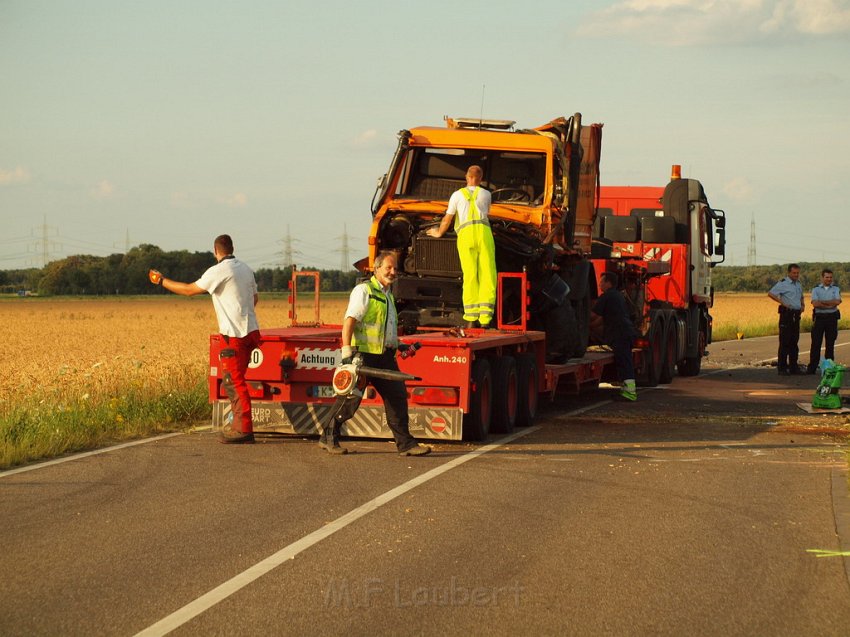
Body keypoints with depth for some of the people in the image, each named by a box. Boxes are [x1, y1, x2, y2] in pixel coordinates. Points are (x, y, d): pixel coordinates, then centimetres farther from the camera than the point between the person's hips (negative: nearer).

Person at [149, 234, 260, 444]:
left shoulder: (219, 271, -12)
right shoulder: (245, 269, 12)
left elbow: (189, 290, -5)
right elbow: (255, 298, 23)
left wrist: (162, 281, 6)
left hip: (235, 335, -8)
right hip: (250, 331, 8)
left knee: (234, 382, -6)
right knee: (232, 380, 16)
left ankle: (244, 430, -6)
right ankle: (239, 426, 19)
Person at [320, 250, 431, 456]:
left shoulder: (388, 295, 21)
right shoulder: (363, 291, -7)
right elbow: (349, 322, -16)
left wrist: (398, 345, 23)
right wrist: (347, 352, -24)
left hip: (385, 356, 8)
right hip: (365, 354, -8)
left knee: (397, 396, 0)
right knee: (350, 398, -1)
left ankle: (405, 443, 2)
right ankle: (328, 437, 13)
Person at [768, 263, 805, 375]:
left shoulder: (798, 284, 17)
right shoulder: (783, 284, -6)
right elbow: (770, 293, -13)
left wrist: (802, 305, 13)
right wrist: (783, 303, -16)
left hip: (796, 315, 7)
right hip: (786, 314, -7)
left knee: (794, 342, 9)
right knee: (785, 342, -7)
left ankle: (793, 367, 15)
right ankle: (782, 368, -5)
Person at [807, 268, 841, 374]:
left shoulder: (836, 289, 9)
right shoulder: (816, 290, 6)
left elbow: (837, 301, -10)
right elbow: (815, 303, -10)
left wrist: (822, 302, -10)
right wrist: (830, 305, -11)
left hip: (832, 318, 1)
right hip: (819, 317, -1)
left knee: (830, 344, 4)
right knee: (816, 344, -2)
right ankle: (812, 368, 1)